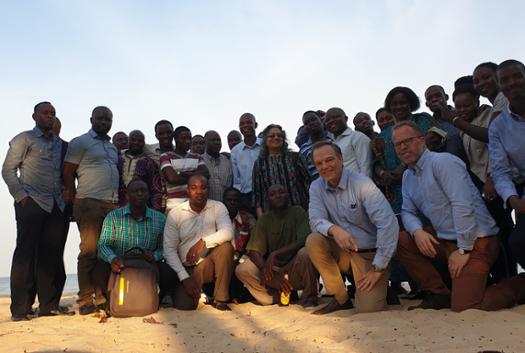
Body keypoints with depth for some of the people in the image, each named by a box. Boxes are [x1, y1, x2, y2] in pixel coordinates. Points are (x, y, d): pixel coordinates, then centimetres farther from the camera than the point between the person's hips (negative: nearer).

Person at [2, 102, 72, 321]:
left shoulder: (60, 144, 19)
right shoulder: (24, 139, 5)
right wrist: (20, 195, -10)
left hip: (57, 205, 5)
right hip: (31, 203, -5)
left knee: (52, 255, 5)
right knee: (26, 253, -3)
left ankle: (49, 304, 12)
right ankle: (20, 308, 3)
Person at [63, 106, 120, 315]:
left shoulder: (113, 147, 22)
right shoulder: (80, 143, 3)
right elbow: (68, 173, -2)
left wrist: (122, 201, 14)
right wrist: (75, 201, -4)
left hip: (112, 204, 6)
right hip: (89, 203, -6)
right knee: (90, 251, -6)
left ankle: (102, 296, 11)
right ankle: (85, 300, 1)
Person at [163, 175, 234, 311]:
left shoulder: (218, 207, -5)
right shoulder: (175, 213, -6)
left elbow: (228, 232, -22)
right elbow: (169, 250, -8)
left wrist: (203, 242, -34)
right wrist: (184, 277, -15)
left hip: (208, 264, 1)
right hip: (185, 268, -1)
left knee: (226, 246, -29)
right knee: (184, 305, -22)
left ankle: (221, 300, -15)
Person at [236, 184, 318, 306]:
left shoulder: (298, 212, -6)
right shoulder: (264, 220, 0)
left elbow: (304, 241, -20)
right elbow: (254, 252, -9)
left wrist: (275, 254, -29)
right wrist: (271, 276, -24)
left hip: (295, 269, -2)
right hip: (274, 269, 2)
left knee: (305, 252, -33)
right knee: (242, 270, -19)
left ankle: (308, 295, -9)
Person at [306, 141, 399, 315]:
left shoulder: (361, 183, -17)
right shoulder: (316, 187, -3)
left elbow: (388, 224, -23)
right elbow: (316, 221, -12)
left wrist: (378, 269, -21)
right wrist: (334, 229, -37)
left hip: (369, 253, -4)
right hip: (342, 252, 4)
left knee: (367, 308, -19)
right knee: (313, 241, -24)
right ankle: (341, 298, -5)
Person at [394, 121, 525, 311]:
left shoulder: (442, 161, -15)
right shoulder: (407, 176, 11)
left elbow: (463, 206, -22)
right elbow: (408, 212, 10)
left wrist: (463, 250, -21)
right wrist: (417, 231, -12)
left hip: (475, 241, -8)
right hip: (446, 240, 8)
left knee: (464, 306, -15)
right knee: (402, 240, -6)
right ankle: (439, 294, 4)